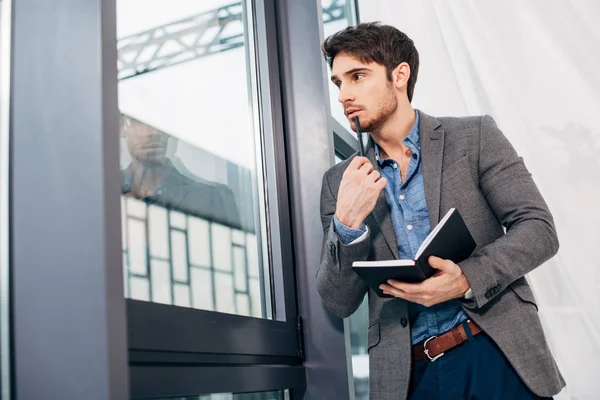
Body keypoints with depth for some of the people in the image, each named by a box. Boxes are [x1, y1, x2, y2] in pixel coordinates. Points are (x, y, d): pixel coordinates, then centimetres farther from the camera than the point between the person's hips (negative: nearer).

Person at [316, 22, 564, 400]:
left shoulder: (475, 136, 1)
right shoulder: (341, 181, 7)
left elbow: (539, 228, -4)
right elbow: (339, 302, 3)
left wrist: (467, 280, -20)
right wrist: (347, 223, -14)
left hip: (497, 353, -1)